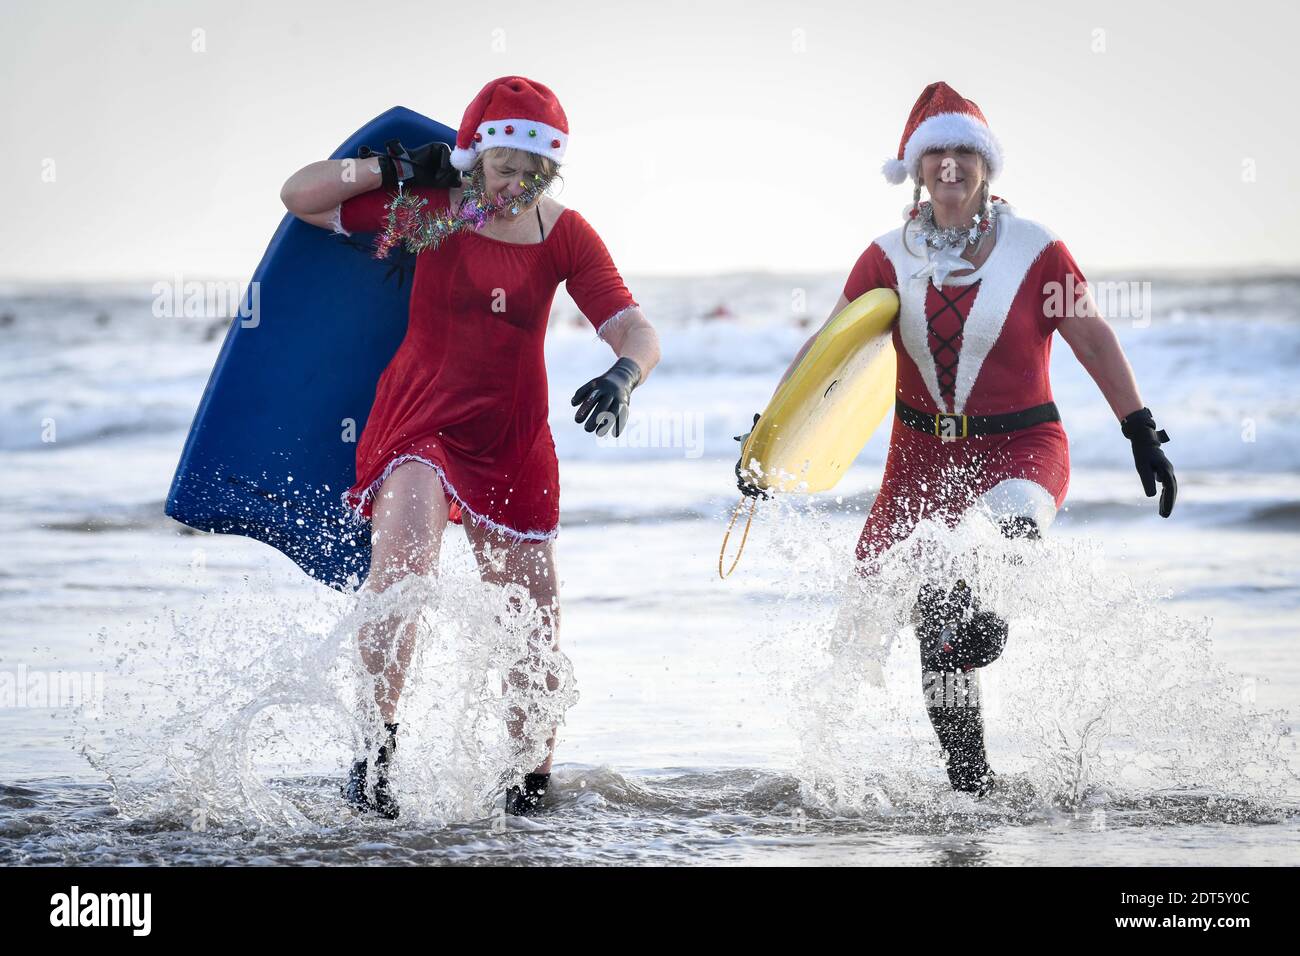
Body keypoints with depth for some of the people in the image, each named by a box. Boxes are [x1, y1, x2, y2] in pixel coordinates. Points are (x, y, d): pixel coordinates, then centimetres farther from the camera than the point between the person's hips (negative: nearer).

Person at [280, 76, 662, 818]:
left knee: (533, 615, 6)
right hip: (420, 422, -3)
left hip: (513, 438, 3)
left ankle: (531, 772, 24)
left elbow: (637, 332, -12)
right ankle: (376, 749, -25)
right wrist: (395, 169, -12)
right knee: (404, 557, -29)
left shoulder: (566, 237, -4)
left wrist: (623, 376, -35)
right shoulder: (431, 210, -6)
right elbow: (300, 195, -1)